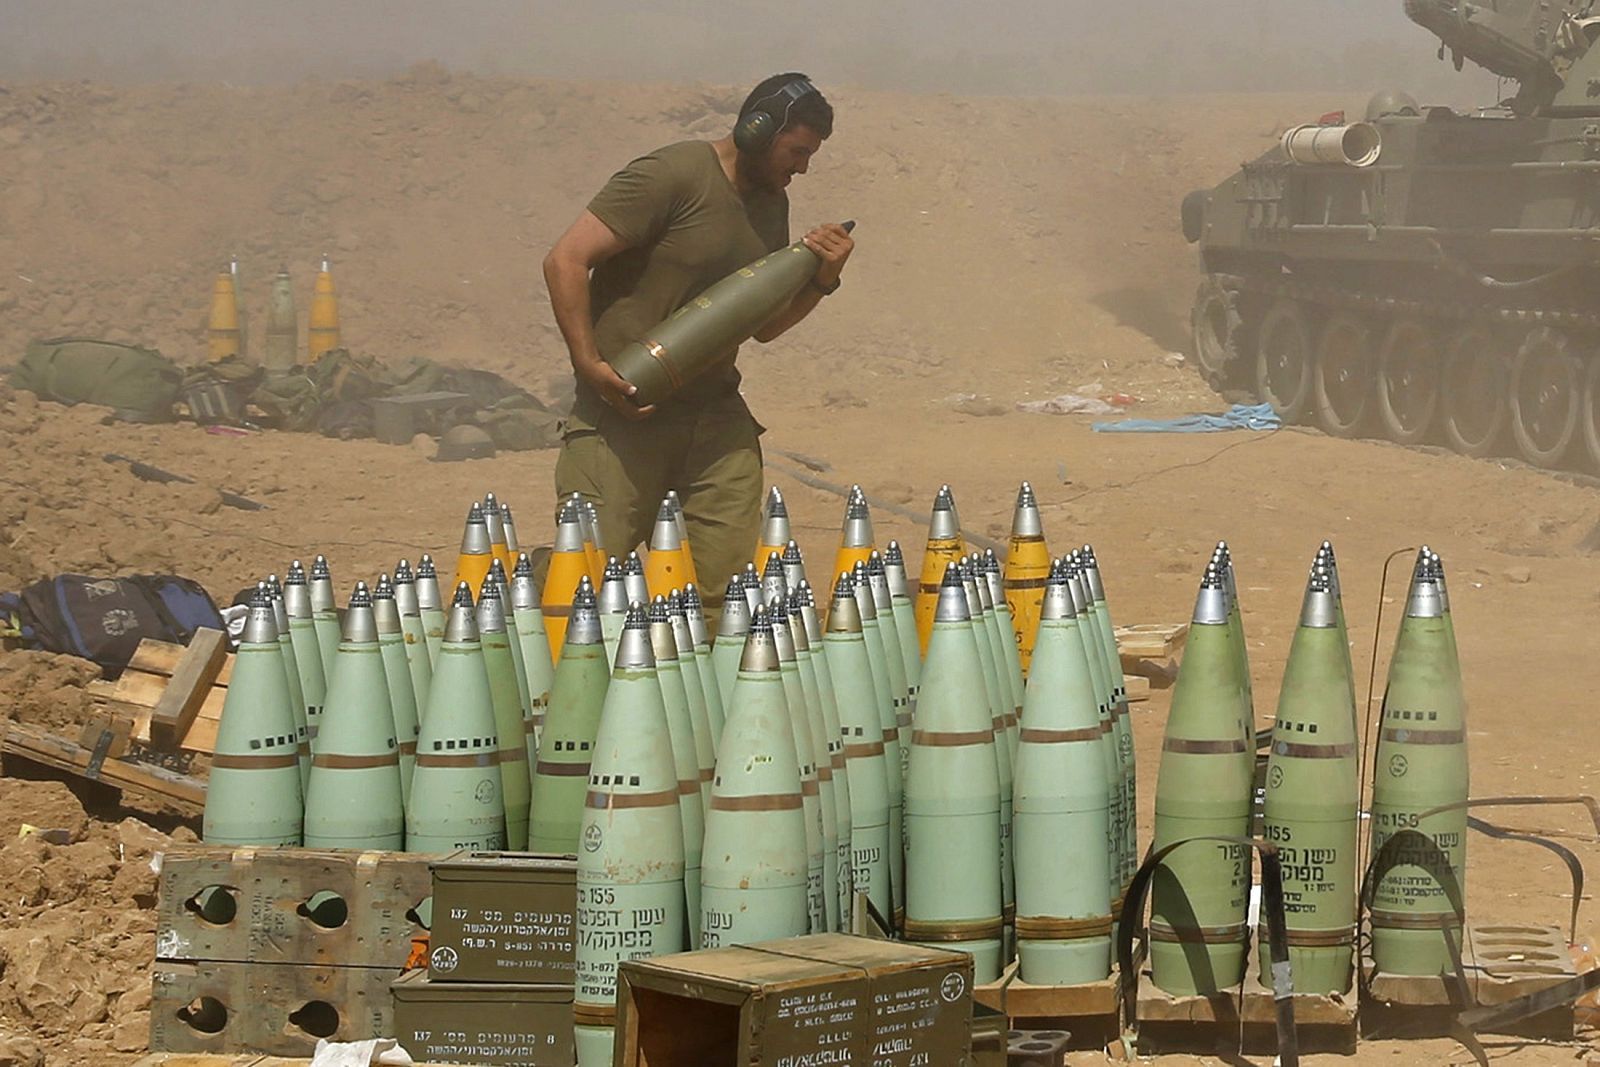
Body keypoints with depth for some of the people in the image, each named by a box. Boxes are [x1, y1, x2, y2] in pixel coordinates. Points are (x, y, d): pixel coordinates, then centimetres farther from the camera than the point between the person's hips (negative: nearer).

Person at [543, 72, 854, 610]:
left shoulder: (771, 203, 15)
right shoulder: (672, 176, -10)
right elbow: (566, 261, -14)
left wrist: (822, 280, 4)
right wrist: (590, 365, -21)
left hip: (715, 414, 7)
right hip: (622, 410, -7)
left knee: (729, 585, -4)